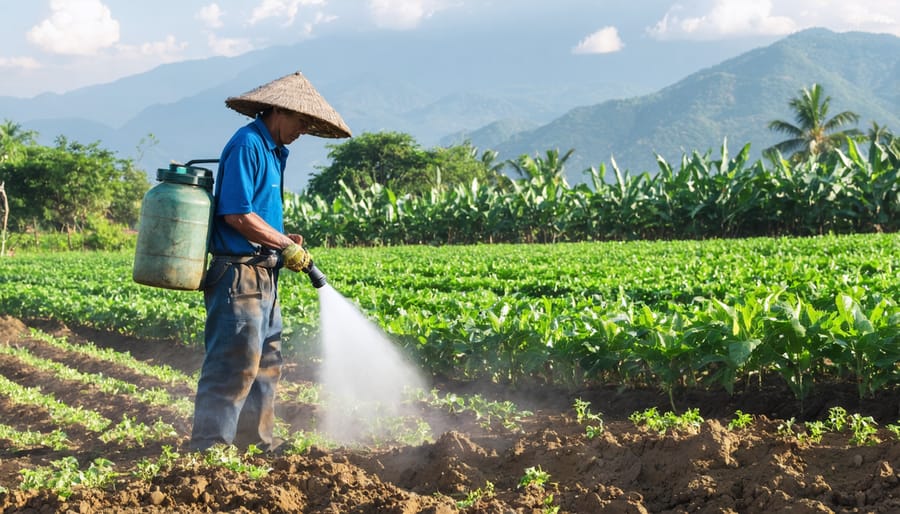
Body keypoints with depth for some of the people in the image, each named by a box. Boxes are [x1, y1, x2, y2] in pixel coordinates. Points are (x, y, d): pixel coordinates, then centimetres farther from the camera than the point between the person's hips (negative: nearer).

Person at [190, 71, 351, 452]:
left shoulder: (272, 150, 18)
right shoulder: (247, 145, -13)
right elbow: (237, 214, -20)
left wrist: (283, 240, 4)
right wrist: (285, 244, -12)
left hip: (262, 274, 10)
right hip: (240, 273, -10)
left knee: (266, 362, 14)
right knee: (236, 362, -11)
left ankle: (257, 443, 22)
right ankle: (208, 448, -7)